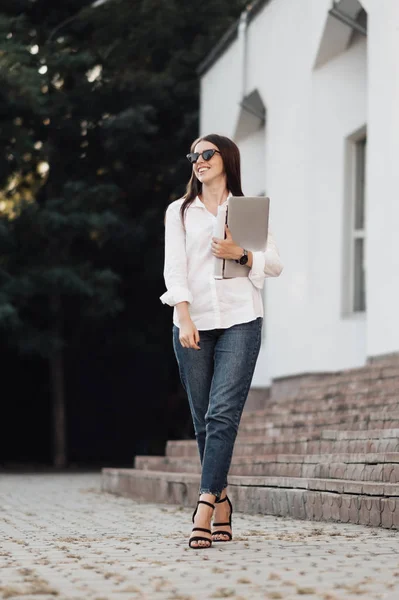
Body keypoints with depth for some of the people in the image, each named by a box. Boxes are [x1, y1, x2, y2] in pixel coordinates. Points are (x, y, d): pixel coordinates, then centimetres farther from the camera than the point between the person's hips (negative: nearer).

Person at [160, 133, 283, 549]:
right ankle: (221, 502, 13)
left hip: (239, 320, -2)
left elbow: (275, 264, 11)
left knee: (223, 414, -14)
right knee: (203, 420, 2)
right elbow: (174, 267, 2)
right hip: (193, 323, 2)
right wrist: (184, 317, -12)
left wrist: (240, 254, -8)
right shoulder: (179, 211, 14)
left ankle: (204, 508, -20)